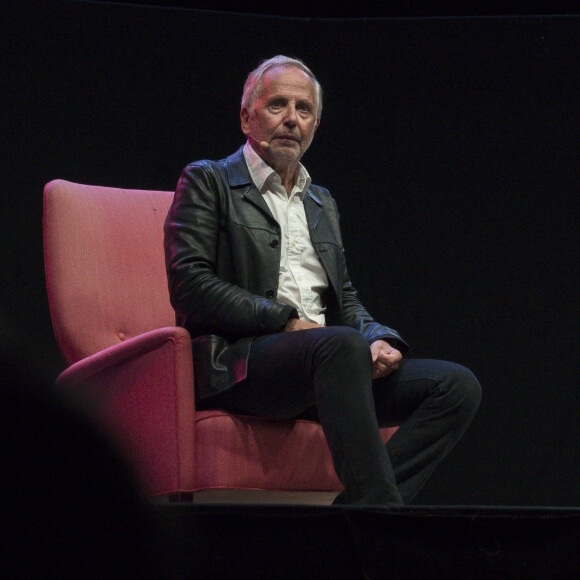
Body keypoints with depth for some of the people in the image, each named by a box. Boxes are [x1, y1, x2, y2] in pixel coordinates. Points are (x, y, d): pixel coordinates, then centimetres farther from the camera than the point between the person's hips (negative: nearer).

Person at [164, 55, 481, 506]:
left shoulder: (322, 203, 30)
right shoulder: (207, 182, 8)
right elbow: (190, 285, -6)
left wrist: (379, 340, 2)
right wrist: (288, 321, -13)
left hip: (324, 362, 7)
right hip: (239, 363, -7)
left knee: (458, 386, -13)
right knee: (342, 345, -38)